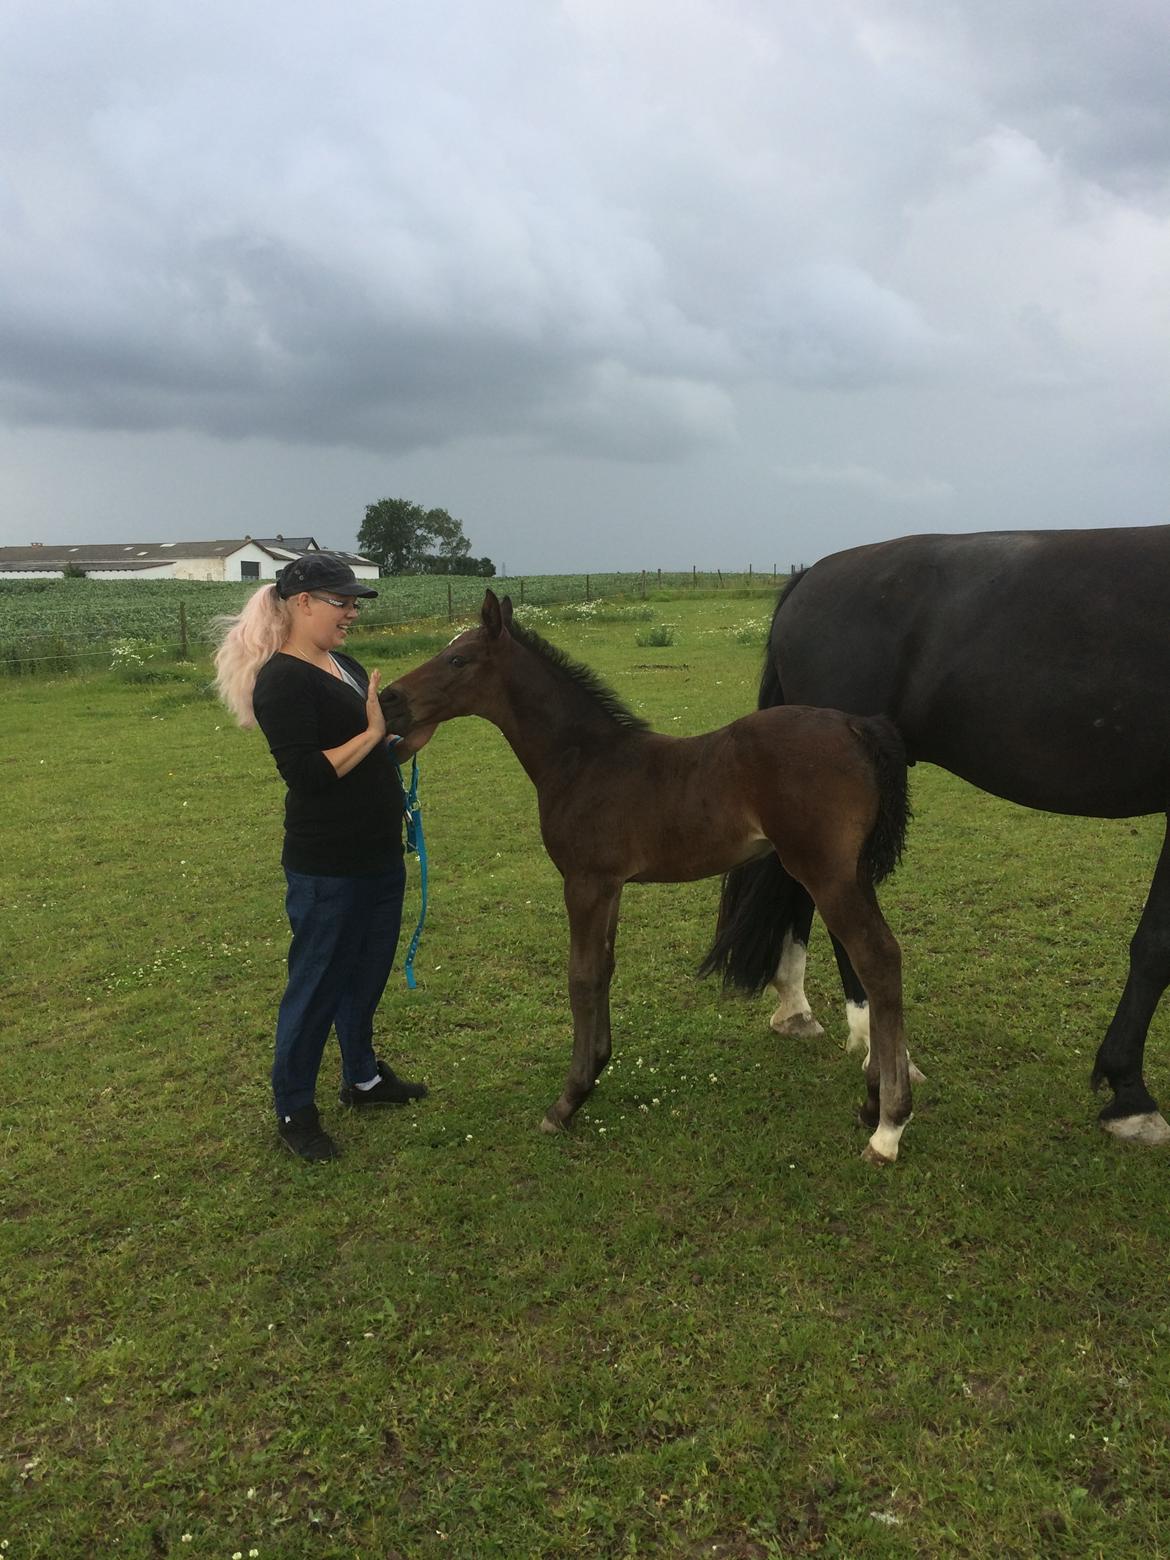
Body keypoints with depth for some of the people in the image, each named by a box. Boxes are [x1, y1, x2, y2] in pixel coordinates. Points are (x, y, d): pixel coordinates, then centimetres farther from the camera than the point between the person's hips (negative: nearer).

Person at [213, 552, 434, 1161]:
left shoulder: (346, 667, 10)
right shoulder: (282, 681, -17)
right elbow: (305, 773, -25)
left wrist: (411, 738, 0)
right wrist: (371, 733, -24)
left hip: (378, 855, 9)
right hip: (326, 866, -9)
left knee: (366, 972, 21)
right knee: (317, 983, 5)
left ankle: (363, 1078, 39)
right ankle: (293, 1111, 22)